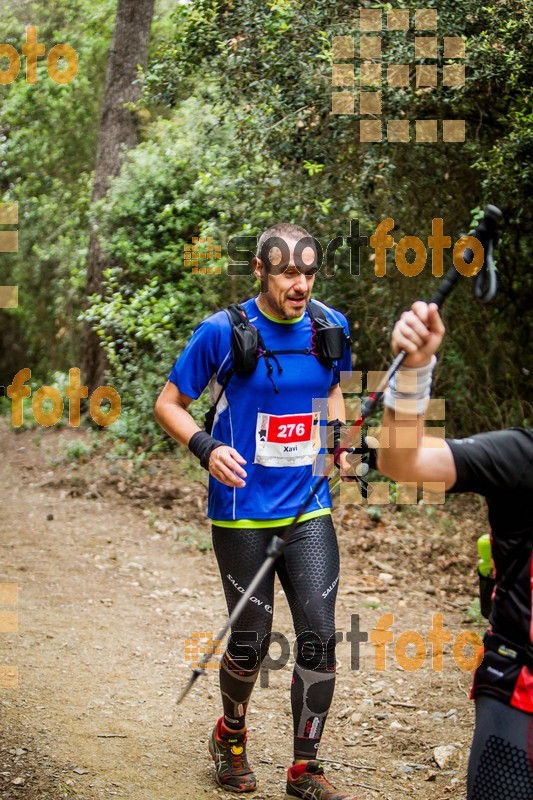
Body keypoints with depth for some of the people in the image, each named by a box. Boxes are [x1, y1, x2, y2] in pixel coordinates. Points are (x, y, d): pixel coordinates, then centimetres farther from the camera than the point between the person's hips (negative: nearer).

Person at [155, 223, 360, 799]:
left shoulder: (330, 327, 3)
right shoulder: (222, 332, -10)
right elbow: (168, 403, -1)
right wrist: (206, 447, -19)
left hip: (309, 512, 3)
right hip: (242, 517, -3)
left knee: (319, 638, -4)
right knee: (251, 642, 6)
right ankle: (230, 737, 35)